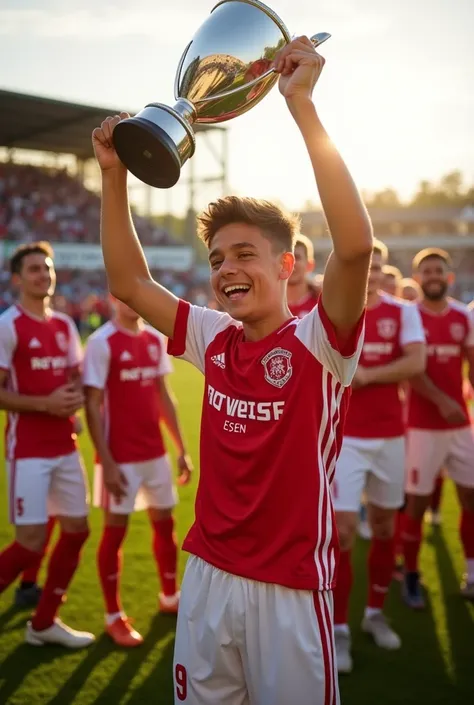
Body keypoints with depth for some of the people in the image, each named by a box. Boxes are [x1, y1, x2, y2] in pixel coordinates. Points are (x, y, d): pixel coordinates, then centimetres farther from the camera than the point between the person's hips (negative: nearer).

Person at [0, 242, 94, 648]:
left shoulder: (65, 326, 11)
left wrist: (76, 397, -3)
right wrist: (45, 404, -21)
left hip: (65, 447, 8)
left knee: (77, 530, 10)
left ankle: (44, 622, 24)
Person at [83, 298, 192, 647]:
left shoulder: (156, 339, 8)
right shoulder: (101, 342, -11)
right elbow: (92, 405, -13)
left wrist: (182, 447, 13)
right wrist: (106, 461, -18)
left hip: (156, 451, 6)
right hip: (121, 456, -6)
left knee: (165, 523, 16)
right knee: (115, 530, 3)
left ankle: (170, 597, 35)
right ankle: (114, 616, 17)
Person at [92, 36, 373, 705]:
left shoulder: (319, 343, -13)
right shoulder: (215, 340, 2)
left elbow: (355, 245, -31)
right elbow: (129, 284, 9)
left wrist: (302, 105, -32)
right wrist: (114, 175, 1)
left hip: (292, 589, -5)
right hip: (207, 575, 5)